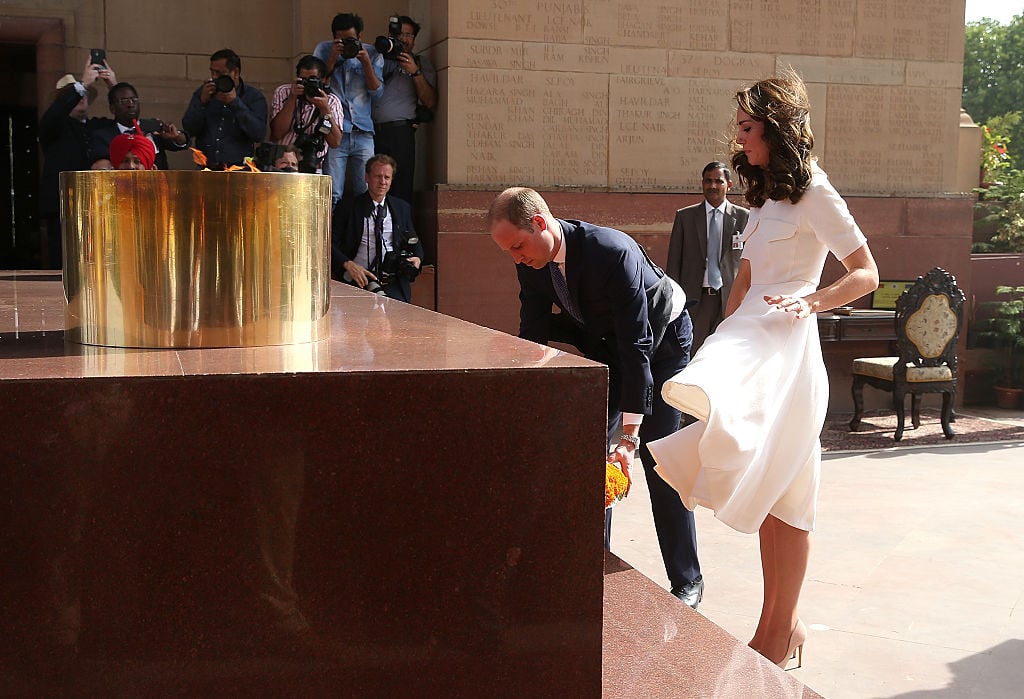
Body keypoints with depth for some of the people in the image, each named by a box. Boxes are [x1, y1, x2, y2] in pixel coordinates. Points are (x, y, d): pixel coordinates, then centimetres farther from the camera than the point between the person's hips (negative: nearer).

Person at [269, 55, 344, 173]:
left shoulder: (332, 102, 2)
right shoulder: (283, 93, 3)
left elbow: (335, 142, -11)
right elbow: (278, 133, -10)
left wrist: (325, 109, -19)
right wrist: (292, 98, -15)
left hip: (311, 169, -2)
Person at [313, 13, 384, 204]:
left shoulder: (372, 54, 10)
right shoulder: (323, 50, 9)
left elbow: (377, 91, 4)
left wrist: (366, 63, -9)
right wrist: (333, 58, -9)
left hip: (363, 133, 2)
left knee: (367, 193, 1)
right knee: (332, 195, -8)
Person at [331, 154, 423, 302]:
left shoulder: (402, 208, 18)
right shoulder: (347, 206, 8)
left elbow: (414, 241, 27)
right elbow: (331, 244, 3)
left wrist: (417, 258, 4)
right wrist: (348, 264, -15)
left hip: (394, 282, 2)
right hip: (358, 279, -2)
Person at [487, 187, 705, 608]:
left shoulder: (614, 252, -37)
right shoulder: (532, 263, -17)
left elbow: (637, 346, -38)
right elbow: (532, 335, -9)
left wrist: (629, 436, -41)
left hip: (661, 340, -6)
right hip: (606, 343, 6)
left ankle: (687, 581, 4)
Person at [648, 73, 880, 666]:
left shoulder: (813, 194, -5)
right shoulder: (766, 198, 21)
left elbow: (866, 273, -8)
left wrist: (810, 301, -23)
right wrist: (722, 343, 15)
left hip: (786, 346, -8)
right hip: (749, 346, 8)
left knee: (781, 498, -9)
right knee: (766, 495, 10)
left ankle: (784, 626, -2)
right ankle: (775, 622, 17)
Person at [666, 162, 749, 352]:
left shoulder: (742, 217, 6)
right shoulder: (684, 217, 8)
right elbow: (674, 261, 7)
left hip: (731, 299, 0)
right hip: (694, 299, 0)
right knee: (691, 353, -3)